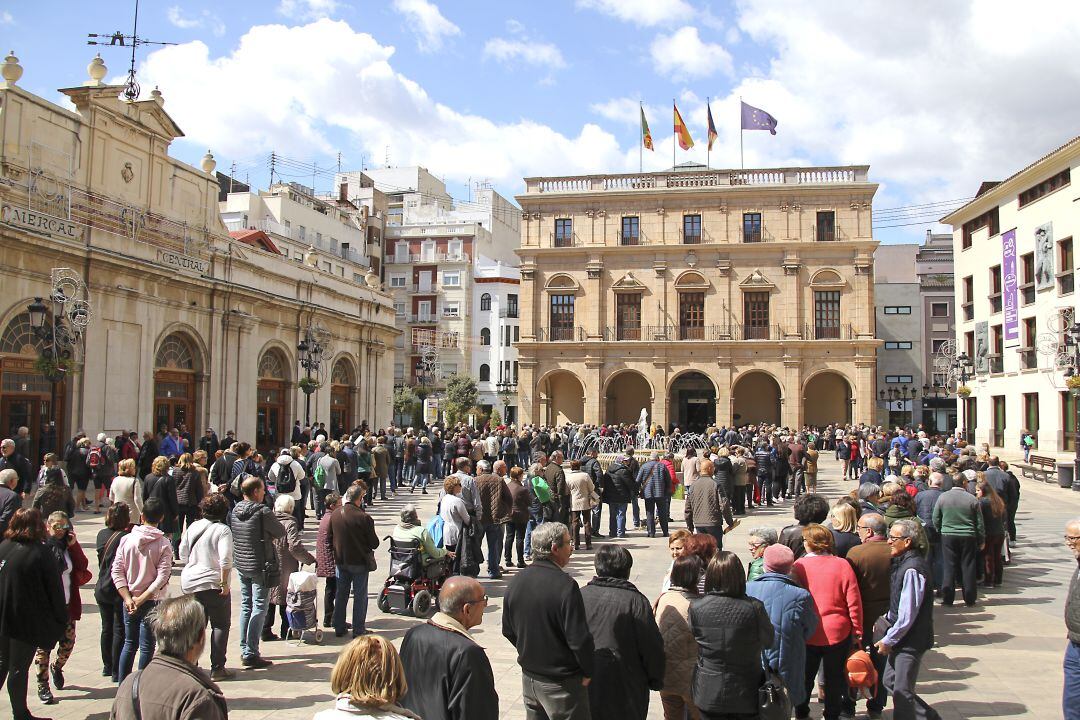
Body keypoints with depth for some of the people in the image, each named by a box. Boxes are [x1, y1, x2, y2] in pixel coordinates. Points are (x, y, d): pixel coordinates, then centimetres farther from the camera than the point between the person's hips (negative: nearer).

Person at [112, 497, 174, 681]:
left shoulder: (126, 539, -2)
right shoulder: (164, 544, -11)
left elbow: (117, 571, -6)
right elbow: (162, 577, -18)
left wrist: (128, 598, -8)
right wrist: (142, 598, -14)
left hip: (129, 600, 3)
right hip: (151, 602, -3)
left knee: (129, 644, 17)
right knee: (146, 647, 6)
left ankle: (122, 686, 23)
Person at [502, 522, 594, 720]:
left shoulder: (516, 582, -2)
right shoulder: (565, 585, -23)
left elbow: (508, 631, 8)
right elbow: (579, 639, -22)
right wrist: (587, 673, -8)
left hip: (529, 677, 7)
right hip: (562, 684, -7)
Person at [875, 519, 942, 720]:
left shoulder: (912, 569, -23)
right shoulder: (901, 562, 6)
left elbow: (908, 614, -22)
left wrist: (888, 640, -14)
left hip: (911, 641, -9)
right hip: (900, 638, 9)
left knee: (902, 692, 1)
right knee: (890, 683, 17)